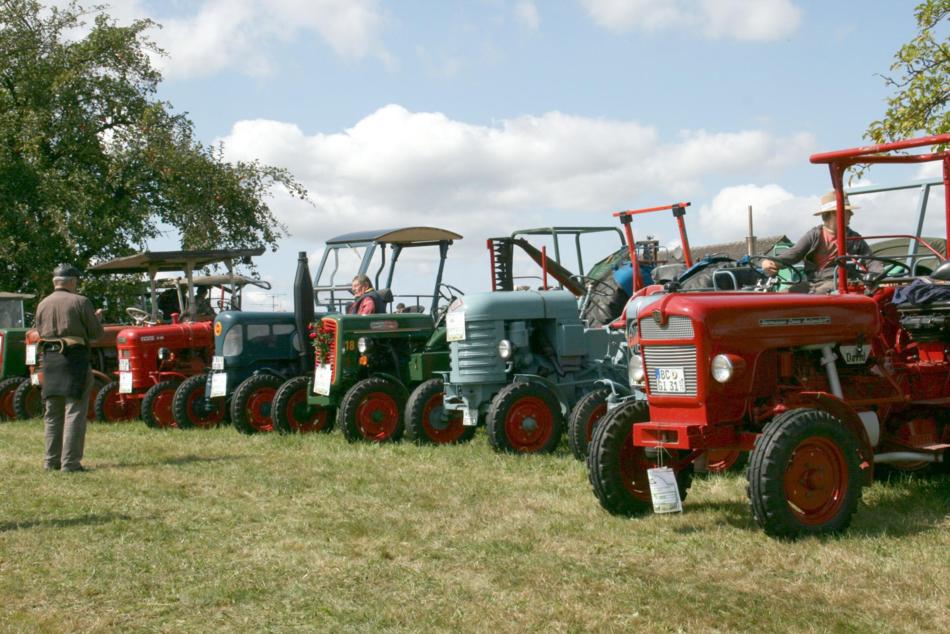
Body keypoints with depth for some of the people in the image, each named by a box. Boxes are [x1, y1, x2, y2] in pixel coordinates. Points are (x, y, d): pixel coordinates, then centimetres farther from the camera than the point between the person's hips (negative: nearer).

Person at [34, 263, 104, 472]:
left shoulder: (42, 304, 8)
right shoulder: (80, 302, -7)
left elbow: (39, 331, 11)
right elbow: (96, 333, -4)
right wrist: (96, 319, 17)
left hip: (49, 359, 5)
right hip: (75, 358, -5)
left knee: (52, 413, 13)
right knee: (75, 412, -3)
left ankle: (51, 461, 17)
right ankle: (70, 462, -7)